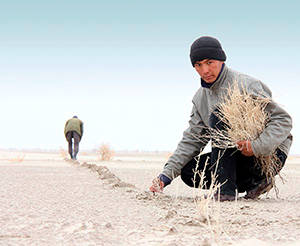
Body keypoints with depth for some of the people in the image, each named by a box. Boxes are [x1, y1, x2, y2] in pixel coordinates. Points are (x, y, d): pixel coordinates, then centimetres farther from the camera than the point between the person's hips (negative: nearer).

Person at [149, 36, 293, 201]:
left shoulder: (245, 85, -16)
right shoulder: (201, 98, 7)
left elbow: (283, 119, -19)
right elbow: (192, 140, 6)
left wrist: (257, 146, -35)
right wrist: (166, 175, -6)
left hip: (270, 155, -8)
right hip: (239, 156, 8)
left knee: (218, 116, -25)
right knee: (188, 171, -6)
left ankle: (226, 189, -26)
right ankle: (252, 182, 1)